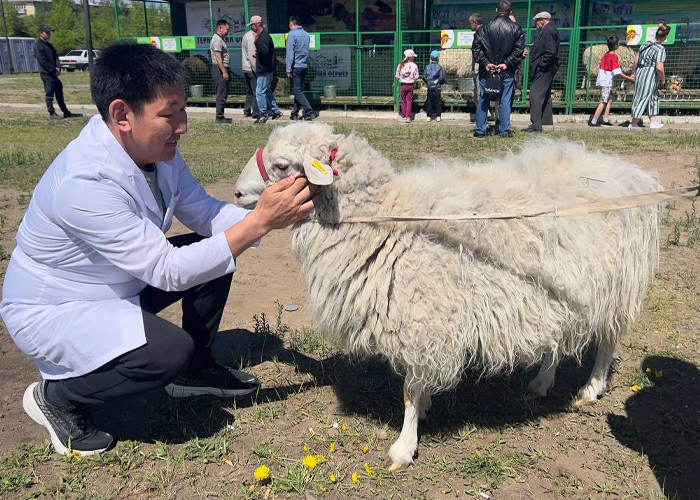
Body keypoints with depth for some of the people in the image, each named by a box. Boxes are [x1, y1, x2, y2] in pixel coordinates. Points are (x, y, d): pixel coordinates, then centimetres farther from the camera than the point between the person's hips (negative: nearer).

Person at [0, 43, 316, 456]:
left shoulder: (156, 149, -11)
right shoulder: (84, 182, -35)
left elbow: (204, 213, -6)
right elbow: (167, 271, -34)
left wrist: (272, 214, -23)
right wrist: (259, 222, -38)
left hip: (117, 286, 8)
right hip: (51, 311, -8)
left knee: (214, 251, -1)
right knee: (171, 349, -30)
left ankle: (194, 370, 17)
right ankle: (58, 396, -1)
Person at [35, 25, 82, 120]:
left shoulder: (49, 45, 17)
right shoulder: (38, 46, -9)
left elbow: (56, 57, 14)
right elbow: (43, 61, -16)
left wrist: (58, 68, -5)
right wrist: (54, 70, -16)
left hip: (54, 73, 9)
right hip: (46, 74, -9)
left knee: (59, 92, 12)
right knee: (50, 94, -4)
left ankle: (66, 112, 18)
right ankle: (52, 113, 3)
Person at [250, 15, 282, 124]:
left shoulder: (264, 37, -18)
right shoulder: (262, 35, 15)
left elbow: (265, 52, -30)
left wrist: (256, 41, -30)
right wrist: (257, 54, 13)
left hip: (265, 70, -11)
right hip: (265, 69, 11)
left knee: (260, 92, -7)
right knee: (267, 91, 19)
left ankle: (263, 115, -1)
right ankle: (276, 111, 25)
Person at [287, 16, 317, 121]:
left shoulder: (292, 34, -9)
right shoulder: (306, 34, 12)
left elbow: (290, 53, -14)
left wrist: (288, 70, -13)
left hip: (295, 66, -7)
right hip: (304, 66, 7)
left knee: (297, 91, -6)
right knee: (299, 90, 13)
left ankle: (309, 112, -15)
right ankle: (295, 113, 18)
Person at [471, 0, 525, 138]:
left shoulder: (485, 28, -1)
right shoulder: (516, 29, 0)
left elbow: (477, 47, -7)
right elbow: (519, 49, -6)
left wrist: (485, 63, -9)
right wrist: (507, 63, -7)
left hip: (486, 70, 0)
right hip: (507, 72, 0)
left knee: (483, 101, 7)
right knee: (505, 101, 7)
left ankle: (480, 131, 9)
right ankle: (504, 131, 9)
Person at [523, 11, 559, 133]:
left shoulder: (549, 31, -15)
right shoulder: (548, 30, 17)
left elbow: (551, 52, -23)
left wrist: (540, 65, -19)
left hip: (544, 69, -11)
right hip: (546, 69, 11)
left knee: (536, 95, -13)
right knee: (545, 95, 18)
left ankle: (536, 125, -16)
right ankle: (546, 120, 29)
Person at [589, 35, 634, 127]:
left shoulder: (606, 55, 10)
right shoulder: (614, 56, -14)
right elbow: (619, 73, -16)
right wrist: (630, 79, -10)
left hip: (603, 81, 9)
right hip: (607, 82, -9)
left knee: (609, 100, 15)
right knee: (603, 102, -7)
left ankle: (605, 120, 14)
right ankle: (593, 122, -10)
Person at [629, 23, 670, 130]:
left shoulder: (645, 44, 7)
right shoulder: (661, 49, -15)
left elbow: (636, 60, 12)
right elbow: (659, 67, -20)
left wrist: (633, 73, 24)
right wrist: (663, 79, -5)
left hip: (640, 73, 8)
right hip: (649, 76, -8)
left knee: (653, 97, 19)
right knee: (643, 98, 2)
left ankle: (653, 121, 26)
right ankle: (633, 123, 9)